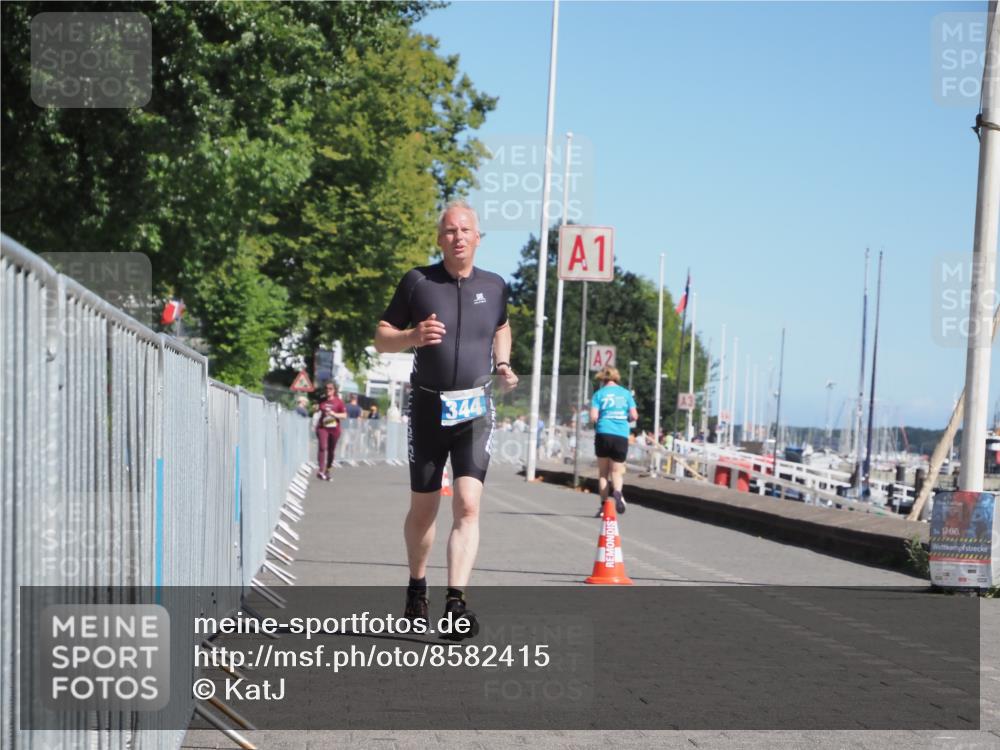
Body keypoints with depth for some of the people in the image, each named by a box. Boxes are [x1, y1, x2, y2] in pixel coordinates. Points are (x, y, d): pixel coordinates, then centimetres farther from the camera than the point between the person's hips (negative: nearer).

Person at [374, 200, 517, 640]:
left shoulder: (494, 287, 6)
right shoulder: (417, 282, -1)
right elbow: (381, 339, 4)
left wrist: (503, 366, 8)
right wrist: (412, 336, -17)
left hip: (475, 410, 0)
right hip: (428, 408, 0)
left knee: (468, 505, -15)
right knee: (423, 509, 10)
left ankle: (455, 604, -20)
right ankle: (416, 587, 33)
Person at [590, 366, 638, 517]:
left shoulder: (599, 394, 3)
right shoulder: (626, 393, 9)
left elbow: (593, 417, -7)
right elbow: (634, 416, 3)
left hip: (603, 434, -1)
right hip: (621, 436, 1)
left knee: (603, 471, 12)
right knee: (616, 471, 8)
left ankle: (604, 505, 8)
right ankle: (617, 491, -24)